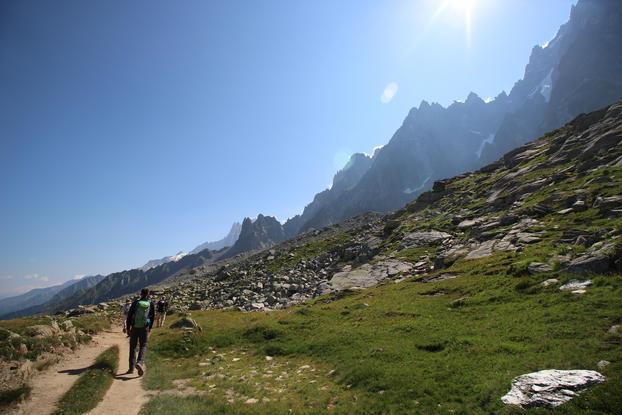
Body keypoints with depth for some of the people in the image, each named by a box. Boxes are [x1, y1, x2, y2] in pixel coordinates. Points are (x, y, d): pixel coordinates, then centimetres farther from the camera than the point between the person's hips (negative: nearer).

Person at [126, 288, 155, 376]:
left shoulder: (135, 303, -3)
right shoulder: (151, 304, -1)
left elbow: (129, 316, -3)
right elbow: (152, 316, 4)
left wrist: (128, 328, 6)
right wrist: (150, 328, 16)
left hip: (134, 328, 1)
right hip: (145, 328, -1)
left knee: (133, 347, 13)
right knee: (143, 346, 5)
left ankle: (131, 368, 17)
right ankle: (140, 362, -20)